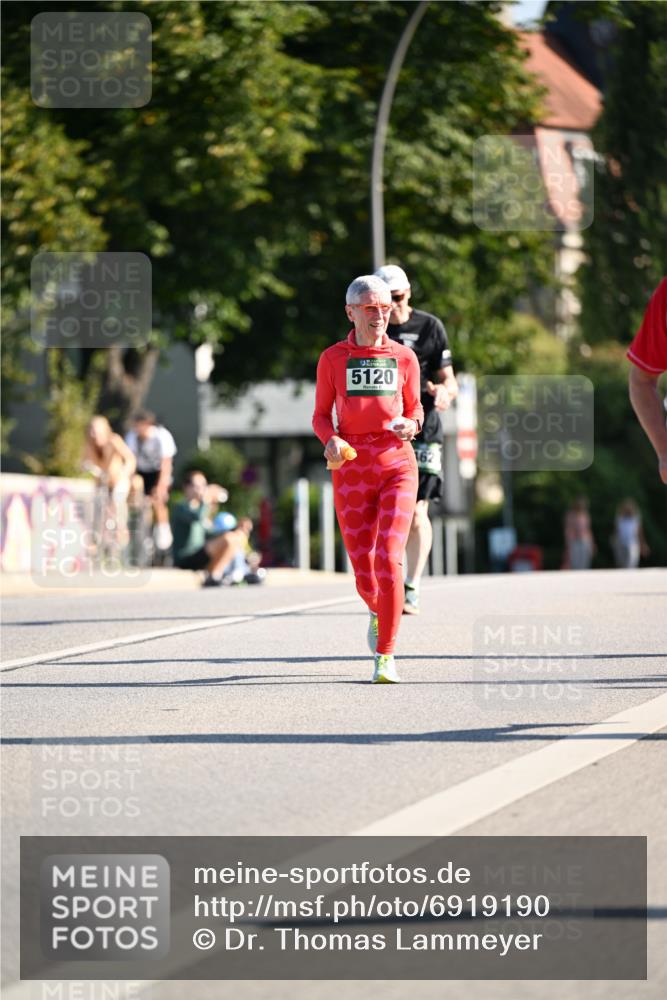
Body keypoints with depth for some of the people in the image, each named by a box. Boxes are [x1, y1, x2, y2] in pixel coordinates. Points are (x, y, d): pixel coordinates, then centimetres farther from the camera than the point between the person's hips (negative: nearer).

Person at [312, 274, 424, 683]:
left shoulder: (404, 357, 6)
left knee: (388, 559, -18)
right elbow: (321, 415, 8)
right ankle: (379, 613, 39)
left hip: (397, 465, 0)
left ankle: (386, 657, -12)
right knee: (364, 574, 1)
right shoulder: (333, 358, 4)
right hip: (352, 469, 0)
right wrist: (330, 440, -13)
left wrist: (411, 425, -7)